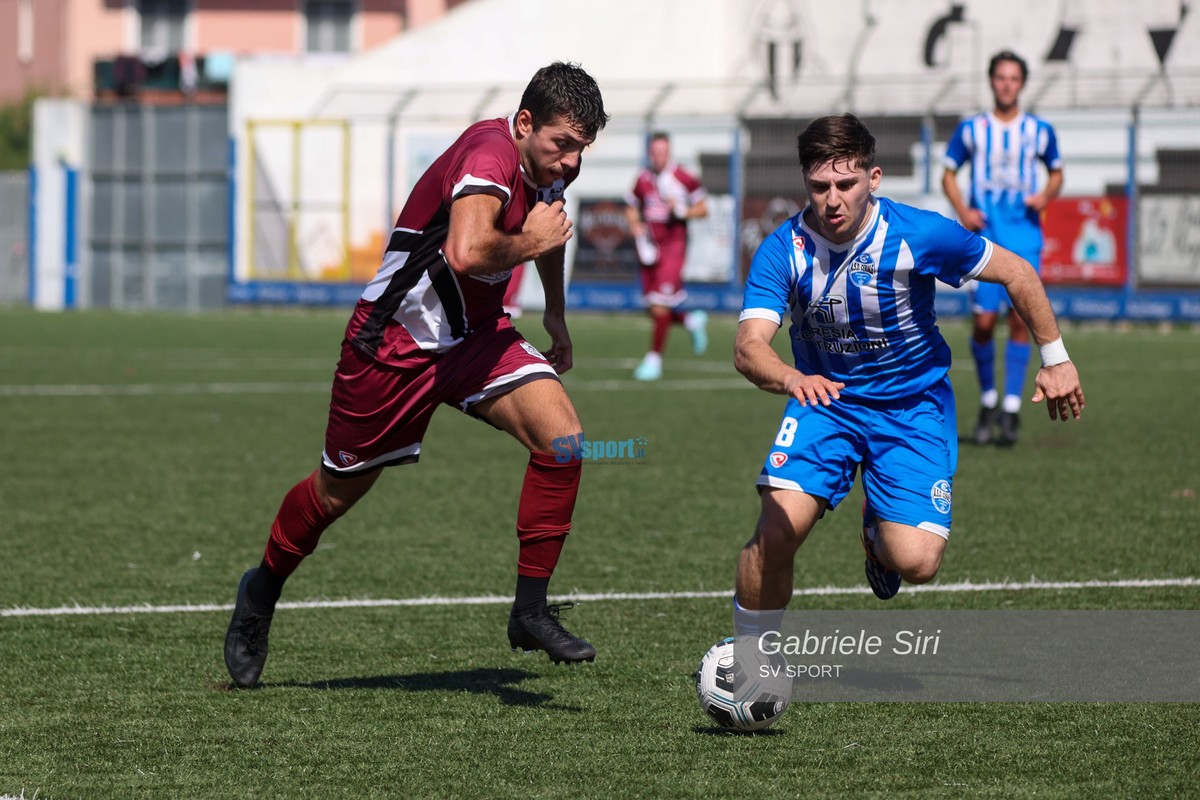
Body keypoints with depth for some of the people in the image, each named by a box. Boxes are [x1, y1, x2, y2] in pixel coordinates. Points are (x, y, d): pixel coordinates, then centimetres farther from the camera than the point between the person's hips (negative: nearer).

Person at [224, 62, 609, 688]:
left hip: (476, 335, 7)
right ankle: (263, 591, 40)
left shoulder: (550, 162, -1)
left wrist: (555, 312, 27)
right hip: (395, 344, -7)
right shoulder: (489, 157, -29)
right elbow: (466, 253, -48)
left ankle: (531, 610, -10)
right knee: (339, 489, 10)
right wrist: (529, 243, -30)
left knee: (561, 435, -19)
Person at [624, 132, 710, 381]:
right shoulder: (642, 180, 7)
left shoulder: (684, 179, -6)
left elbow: (703, 209, 1)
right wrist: (638, 232, 2)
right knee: (655, 312, 6)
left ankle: (654, 359, -2)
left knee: (660, 307, -13)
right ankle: (692, 321, 34)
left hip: (673, 247, -5)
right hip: (650, 249, 5)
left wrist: (682, 211, -16)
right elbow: (631, 210, 18)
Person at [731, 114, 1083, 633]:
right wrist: (791, 380, -52)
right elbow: (749, 346, -29)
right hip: (824, 399, 1)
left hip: (913, 404, 0)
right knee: (779, 527, -22)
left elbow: (1016, 273, -6)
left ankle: (878, 531, 22)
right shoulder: (782, 250, -18)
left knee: (915, 562, -16)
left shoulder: (919, 234, -20)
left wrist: (1055, 360, -2)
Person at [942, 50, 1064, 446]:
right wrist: (962, 210, -4)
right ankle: (987, 400, 14)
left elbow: (1056, 172, 19)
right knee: (984, 320, -7)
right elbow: (949, 173, 13)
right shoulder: (971, 128, 5)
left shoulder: (1039, 130, 7)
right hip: (984, 235, 0)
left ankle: (1012, 406, -2)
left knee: (1020, 318, -8)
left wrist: (1046, 195, -3)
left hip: (1025, 236, 0)